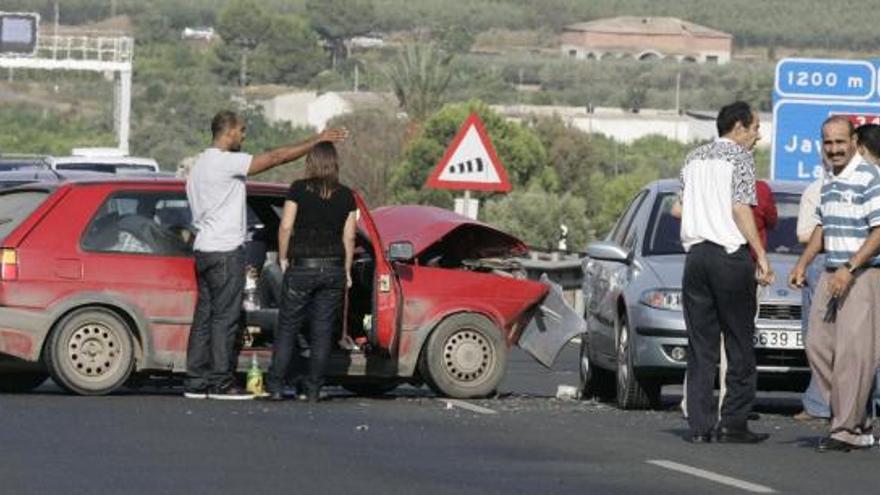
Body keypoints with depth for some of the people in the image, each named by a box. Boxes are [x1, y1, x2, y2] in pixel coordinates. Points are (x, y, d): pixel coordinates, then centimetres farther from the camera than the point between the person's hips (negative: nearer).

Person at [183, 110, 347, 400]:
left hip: (204, 248, 10)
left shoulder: (200, 165, 18)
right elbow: (274, 158, -17)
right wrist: (316, 141, -12)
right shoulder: (225, 162, -14)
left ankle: (196, 382, 7)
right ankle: (221, 383, -7)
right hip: (225, 251, -10)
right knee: (225, 317, -7)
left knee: (205, 316, 9)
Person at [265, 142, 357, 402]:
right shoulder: (346, 196, 4)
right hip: (333, 268, 2)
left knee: (287, 328, 5)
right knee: (322, 332, 7)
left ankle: (276, 386, 1)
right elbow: (349, 237, 5)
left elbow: (286, 226, -7)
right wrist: (346, 271, 11)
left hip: (302, 266, -2)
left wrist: (283, 258, 5)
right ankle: (312, 388, 6)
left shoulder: (299, 189, -3)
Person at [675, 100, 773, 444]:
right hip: (730, 253, -6)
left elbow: (679, 208, 16)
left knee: (700, 347, 6)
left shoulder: (695, 158, 16)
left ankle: (699, 425, 2)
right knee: (739, 344, 0)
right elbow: (741, 210, -13)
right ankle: (733, 423, -3)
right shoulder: (740, 157, -4)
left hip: (695, 253, 6)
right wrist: (761, 257, -14)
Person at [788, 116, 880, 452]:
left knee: (852, 351, -10)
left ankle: (848, 430, -4)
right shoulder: (828, 181, 16)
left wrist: (850, 269, -21)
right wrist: (803, 264, 15)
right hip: (832, 274, 9)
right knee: (818, 346, 6)